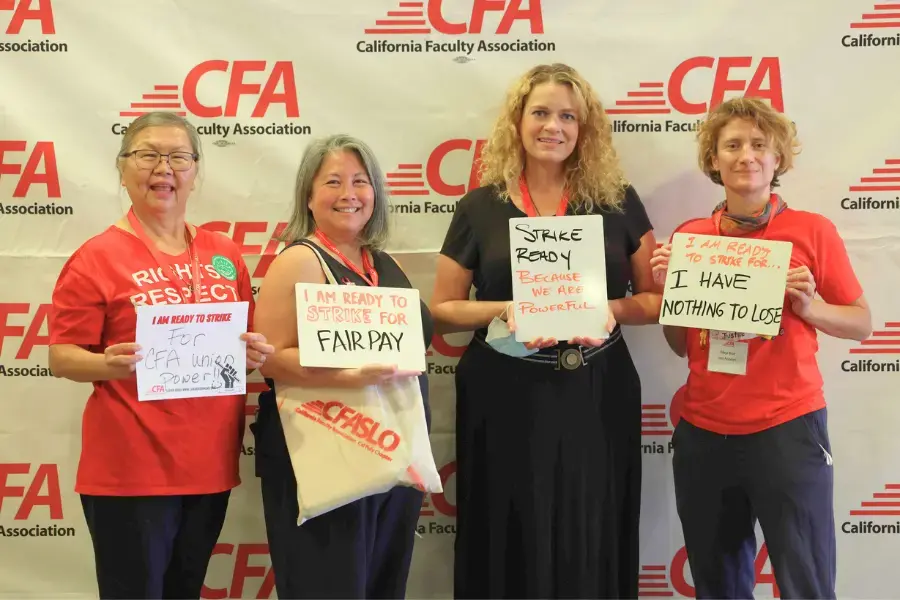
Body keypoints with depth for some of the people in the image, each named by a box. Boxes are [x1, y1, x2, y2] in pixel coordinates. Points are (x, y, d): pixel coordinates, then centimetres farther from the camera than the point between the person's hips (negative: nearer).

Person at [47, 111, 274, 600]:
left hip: (211, 464, 5)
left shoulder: (224, 254, 7)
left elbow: (247, 339, 18)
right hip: (130, 470, -5)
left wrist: (256, 352, -5)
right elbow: (61, 358, -7)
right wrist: (109, 363, -27)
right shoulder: (97, 257, -8)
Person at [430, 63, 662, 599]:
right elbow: (443, 309, 4)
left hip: (596, 396, 1)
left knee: (591, 542, 7)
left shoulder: (618, 201, 4)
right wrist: (506, 310, -13)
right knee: (511, 543, 6)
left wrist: (610, 308, -13)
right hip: (505, 399, 0)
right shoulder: (481, 207, 2)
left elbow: (656, 300, 7)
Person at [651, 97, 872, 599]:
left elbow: (862, 324, 3)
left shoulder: (813, 231, -3)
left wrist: (809, 306, -15)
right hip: (703, 432, 3)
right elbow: (681, 346, 11)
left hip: (787, 428, -3)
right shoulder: (689, 237, 5)